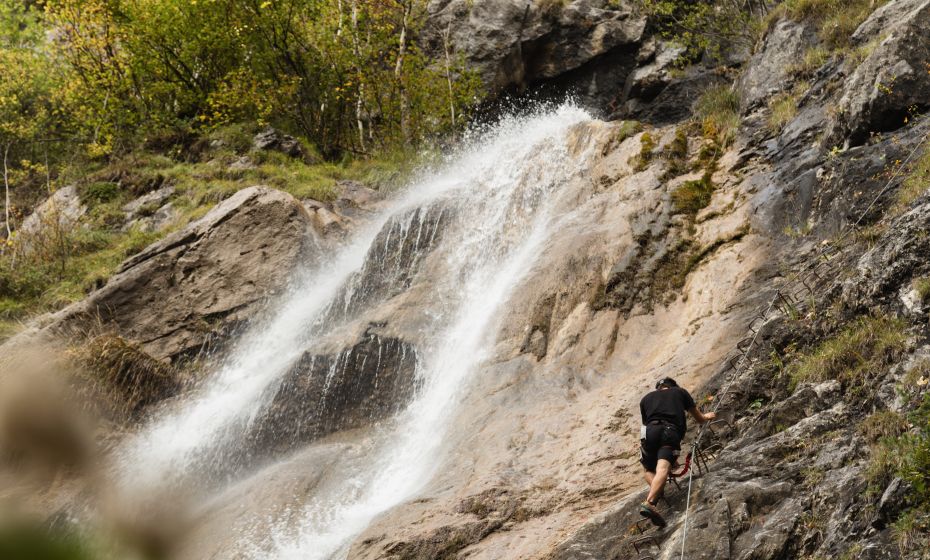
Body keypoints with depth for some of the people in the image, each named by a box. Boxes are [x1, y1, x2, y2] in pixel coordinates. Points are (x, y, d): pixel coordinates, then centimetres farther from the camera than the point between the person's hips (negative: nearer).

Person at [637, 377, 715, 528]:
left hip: (650, 431, 2)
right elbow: (699, 419, 39)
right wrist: (706, 416, 63)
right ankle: (649, 502, -45)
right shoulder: (680, 392, 31)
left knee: (649, 470, 21)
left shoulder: (646, 398, 34)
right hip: (672, 433, -2)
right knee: (662, 469, -21)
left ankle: (655, 491, -11)